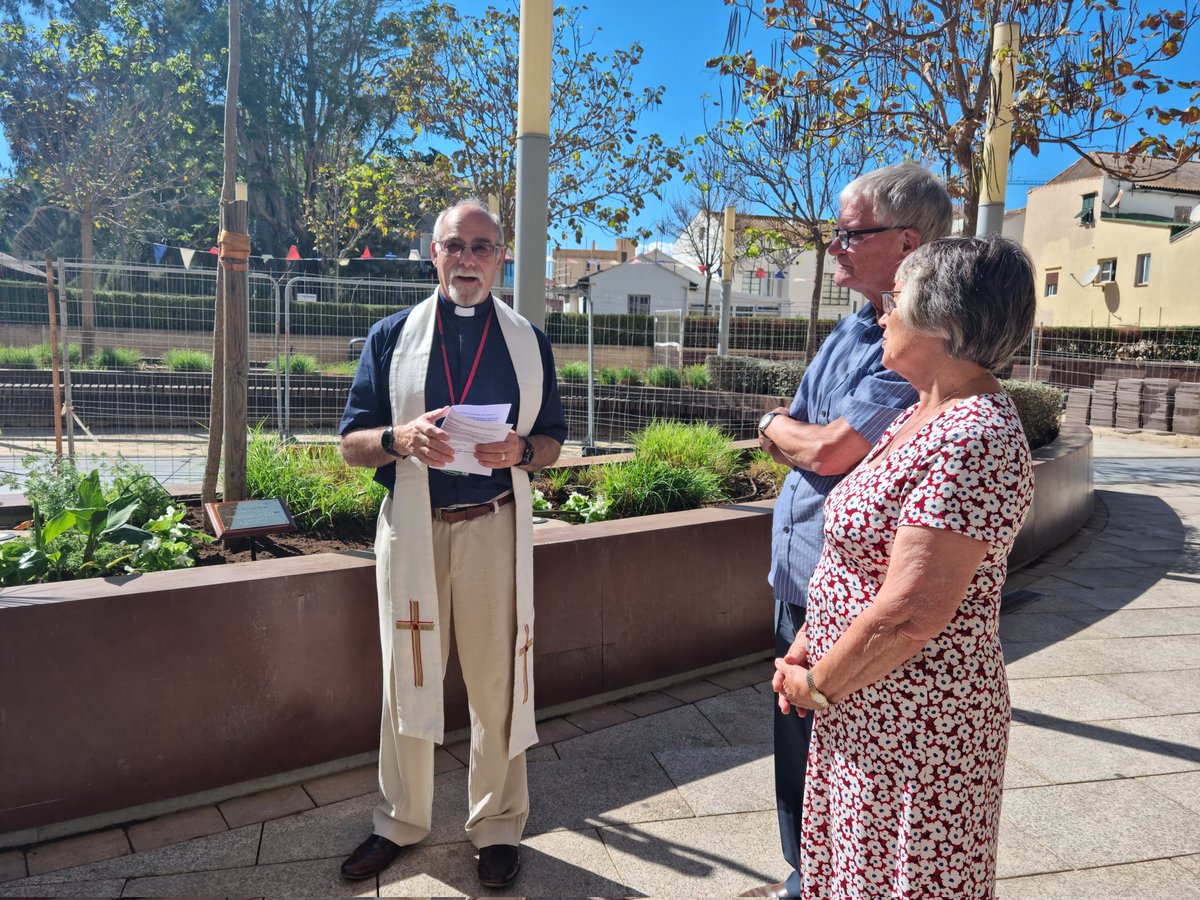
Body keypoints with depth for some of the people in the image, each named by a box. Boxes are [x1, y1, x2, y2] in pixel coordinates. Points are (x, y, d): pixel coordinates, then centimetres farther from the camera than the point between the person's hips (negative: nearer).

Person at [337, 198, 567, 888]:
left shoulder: (528, 341, 7)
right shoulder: (392, 336, 5)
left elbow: (552, 442, 9)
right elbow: (352, 445, 3)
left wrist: (520, 451, -14)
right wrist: (400, 438, -19)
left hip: (495, 527, 0)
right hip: (411, 526, 1)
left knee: (497, 679, 6)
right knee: (407, 677, 10)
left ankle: (498, 825, 25)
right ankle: (402, 820, 30)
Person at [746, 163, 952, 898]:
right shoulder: (852, 331, 11)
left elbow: (831, 452, -23)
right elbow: (790, 445, 14)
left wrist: (779, 426, -2)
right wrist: (803, 439, -9)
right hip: (801, 574, 9)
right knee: (797, 739, 20)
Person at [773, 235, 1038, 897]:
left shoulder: (974, 441, -25)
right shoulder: (926, 414, 7)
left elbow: (908, 615, -28)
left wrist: (815, 686, -14)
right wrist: (806, 646, 7)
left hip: (916, 725, -9)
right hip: (864, 714, 9)